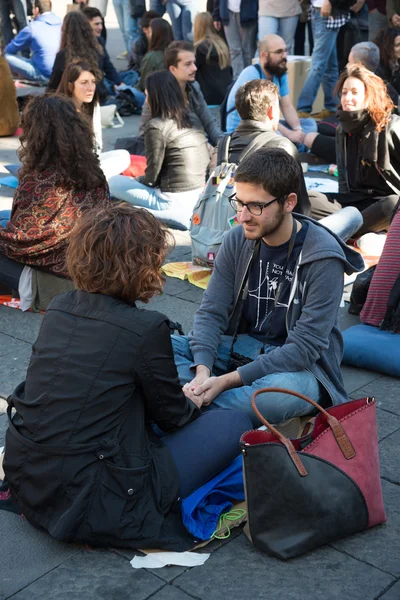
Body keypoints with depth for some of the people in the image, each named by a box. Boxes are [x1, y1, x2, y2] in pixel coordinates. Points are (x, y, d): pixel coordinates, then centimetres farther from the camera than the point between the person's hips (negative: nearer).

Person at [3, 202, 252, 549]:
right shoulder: (146, 327, -17)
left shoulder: (58, 309, 2)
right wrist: (195, 406, 22)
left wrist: (182, 402, 24)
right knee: (234, 425, 1)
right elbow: (173, 415, -2)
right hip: (85, 508, -7)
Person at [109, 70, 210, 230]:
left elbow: (152, 176, -10)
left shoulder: (156, 126, -13)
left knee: (113, 182, 6)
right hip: (199, 198, 8)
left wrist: (135, 180, 13)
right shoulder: (190, 122, 9)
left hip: (175, 202, -8)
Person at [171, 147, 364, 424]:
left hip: (297, 365, -5)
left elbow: (304, 346, -21)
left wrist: (228, 380, -26)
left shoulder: (323, 257, -18)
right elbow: (211, 312, -4)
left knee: (285, 392, -41)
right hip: (237, 348, 5)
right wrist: (202, 371, -24)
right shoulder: (237, 240, -3)